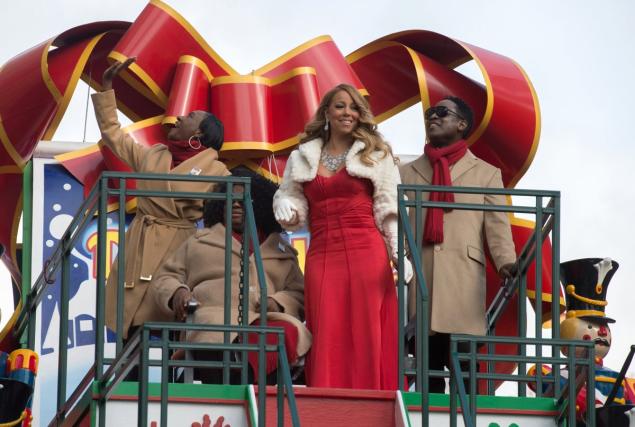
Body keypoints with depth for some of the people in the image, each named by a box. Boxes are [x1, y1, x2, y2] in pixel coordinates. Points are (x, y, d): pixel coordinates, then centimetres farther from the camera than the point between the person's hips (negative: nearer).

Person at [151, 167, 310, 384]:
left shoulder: (282, 251, 32)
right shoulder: (200, 241, 30)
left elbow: (299, 295, 23)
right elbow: (164, 278, 27)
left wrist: (277, 302, -1)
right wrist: (177, 292, 2)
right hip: (215, 315, -1)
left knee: (291, 331, -38)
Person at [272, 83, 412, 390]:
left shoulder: (376, 155, 10)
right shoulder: (301, 158, 16)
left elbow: (388, 209, 5)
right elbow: (290, 197, 19)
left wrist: (399, 251, -7)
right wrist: (287, 209, -5)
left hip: (366, 253, -2)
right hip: (322, 256, 2)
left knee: (366, 336, -6)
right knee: (327, 339, -4)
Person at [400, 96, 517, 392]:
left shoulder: (485, 173, 16)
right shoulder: (408, 173, 21)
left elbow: (497, 224, 4)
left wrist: (506, 263, -14)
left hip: (464, 280, -2)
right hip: (418, 279, 2)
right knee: (427, 367, 2)